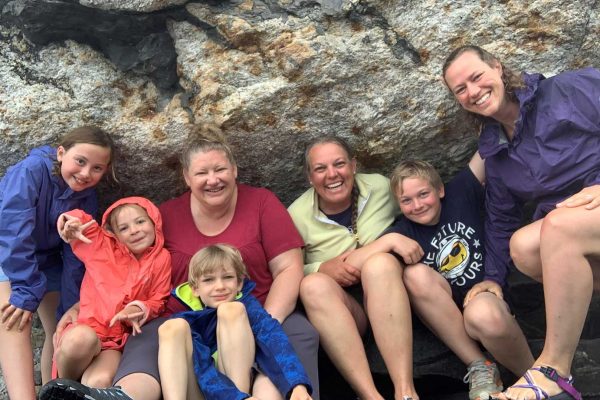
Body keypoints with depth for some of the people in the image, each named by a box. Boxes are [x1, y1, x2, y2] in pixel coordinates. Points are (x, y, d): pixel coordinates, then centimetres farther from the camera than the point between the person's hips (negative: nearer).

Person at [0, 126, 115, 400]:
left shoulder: (87, 198, -9)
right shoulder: (31, 171, -26)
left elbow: (74, 257, -6)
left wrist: (69, 309, -10)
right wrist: (26, 292, -34)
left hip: (45, 258, 6)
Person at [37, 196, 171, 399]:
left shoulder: (161, 259, 7)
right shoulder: (101, 246, 8)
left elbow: (158, 300, 9)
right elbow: (79, 221, 17)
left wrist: (139, 309, -12)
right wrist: (73, 221, -7)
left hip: (116, 342, -1)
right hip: (87, 328, 1)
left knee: (99, 383, -34)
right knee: (81, 338, -39)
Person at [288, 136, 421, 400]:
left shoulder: (380, 186, 1)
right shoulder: (297, 215, -3)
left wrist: (401, 238, -10)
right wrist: (322, 268, -21)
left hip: (390, 297, 1)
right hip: (340, 312, 0)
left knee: (380, 262, -32)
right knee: (313, 284, -32)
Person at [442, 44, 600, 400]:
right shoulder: (496, 151, 12)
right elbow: (501, 218, 19)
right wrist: (493, 276, 13)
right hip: (564, 230, 5)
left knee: (559, 225, -35)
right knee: (523, 245, -27)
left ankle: (555, 371, -25)